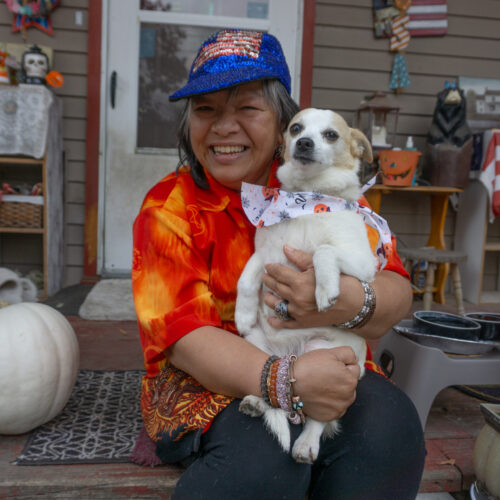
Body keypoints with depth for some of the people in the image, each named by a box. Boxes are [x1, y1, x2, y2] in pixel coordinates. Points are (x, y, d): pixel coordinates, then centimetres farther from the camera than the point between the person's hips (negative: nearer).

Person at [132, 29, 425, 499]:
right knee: (266, 451, -32)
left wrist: (351, 302, -32)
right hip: (209, 381, -2)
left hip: (328, 367, 3)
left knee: (388, 423, -27)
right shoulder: (169, 207, -5)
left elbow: (397, 292, -5)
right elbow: (182, 335, -14)